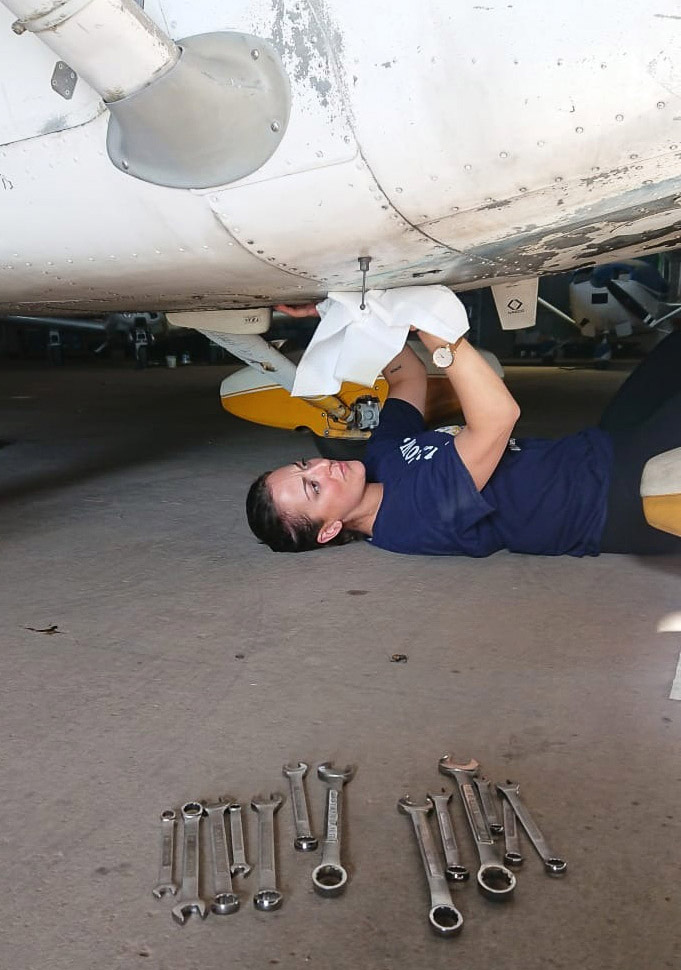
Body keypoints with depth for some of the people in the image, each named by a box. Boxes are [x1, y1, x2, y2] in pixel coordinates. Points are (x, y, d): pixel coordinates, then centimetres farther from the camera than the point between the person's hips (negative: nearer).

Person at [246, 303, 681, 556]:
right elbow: (499, 417, -40)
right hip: (618, 499, -8)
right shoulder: (414, 517, -29)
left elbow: (410, 375, 10)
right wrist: (434, 331, -39)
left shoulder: (381, 458, -1)